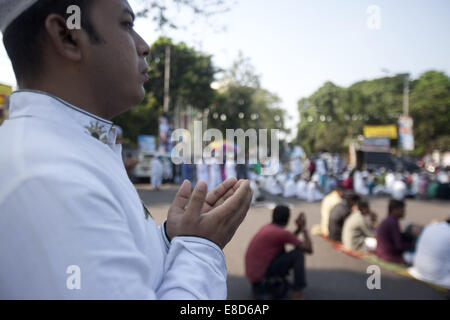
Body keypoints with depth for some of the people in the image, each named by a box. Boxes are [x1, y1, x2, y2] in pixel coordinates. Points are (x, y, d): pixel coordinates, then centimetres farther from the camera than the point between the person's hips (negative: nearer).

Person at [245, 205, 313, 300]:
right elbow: (309, 249, -7)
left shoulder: (267, 227, 10)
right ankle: (297, 293, -5)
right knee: (298, 252, -5)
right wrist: (304, 229, 5)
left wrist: (299, 228, 16)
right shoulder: (282, 233, -14)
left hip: (250, 273, 8)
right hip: (262, 273, -8)